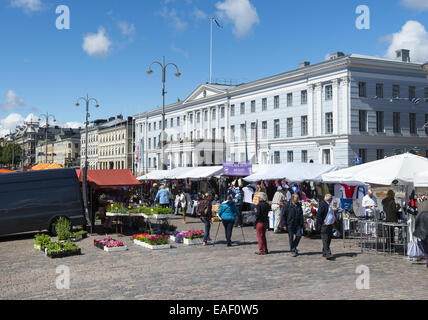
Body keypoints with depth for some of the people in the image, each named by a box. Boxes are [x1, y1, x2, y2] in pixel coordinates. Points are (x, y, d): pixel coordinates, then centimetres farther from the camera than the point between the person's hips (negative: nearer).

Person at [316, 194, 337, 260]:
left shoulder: (330, 205, 17)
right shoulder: (323, 205, -12)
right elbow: (318, 215, -16)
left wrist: (334, 222, 15)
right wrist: (322, 223, -17)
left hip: (330, 225, 9)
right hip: (324, 225, -9)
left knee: (329, 239, 10)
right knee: (325, 240, -9)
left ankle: (324, 253, 18)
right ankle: (327, 253, -12)